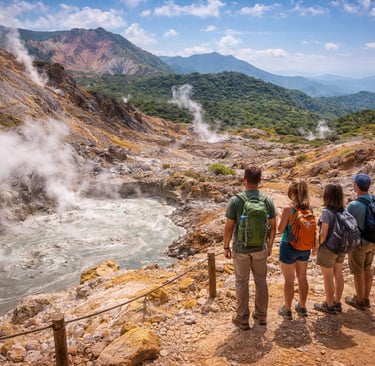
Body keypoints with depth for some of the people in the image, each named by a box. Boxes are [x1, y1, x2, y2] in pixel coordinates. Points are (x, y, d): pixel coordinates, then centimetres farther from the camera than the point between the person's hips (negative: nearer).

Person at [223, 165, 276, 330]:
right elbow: (273, 226, 0)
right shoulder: (268, 200, -8)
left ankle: (242, 319, 24)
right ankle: (261, 316, 32)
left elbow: (229, 227, -14)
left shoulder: (235, 200, -18)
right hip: (260, 249, 3)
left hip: (241, 250, -2)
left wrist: (226, 247, 1)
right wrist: (270, 245, 15)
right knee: (261, 281, 18)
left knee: (242, 283, 11)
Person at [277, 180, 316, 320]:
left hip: (289, 247, -5)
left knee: (289, 280, 9)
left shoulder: (288, 209, -21)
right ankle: (302, 307, 34)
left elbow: (280, 230, -14)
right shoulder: (308, 208, -3)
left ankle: (287, 310, 23)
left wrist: (280, 217, 2)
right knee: (302, 278, 19)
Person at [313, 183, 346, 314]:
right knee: (338, 274, 18)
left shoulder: (326, 212, -21)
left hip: (328, 248, -7)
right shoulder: (343, 210, -2)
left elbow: (323, 233, -22)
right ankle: (337, 303, 32)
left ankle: (329, 306, 21)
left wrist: (318, 245, -7)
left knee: (328, 277, 8)